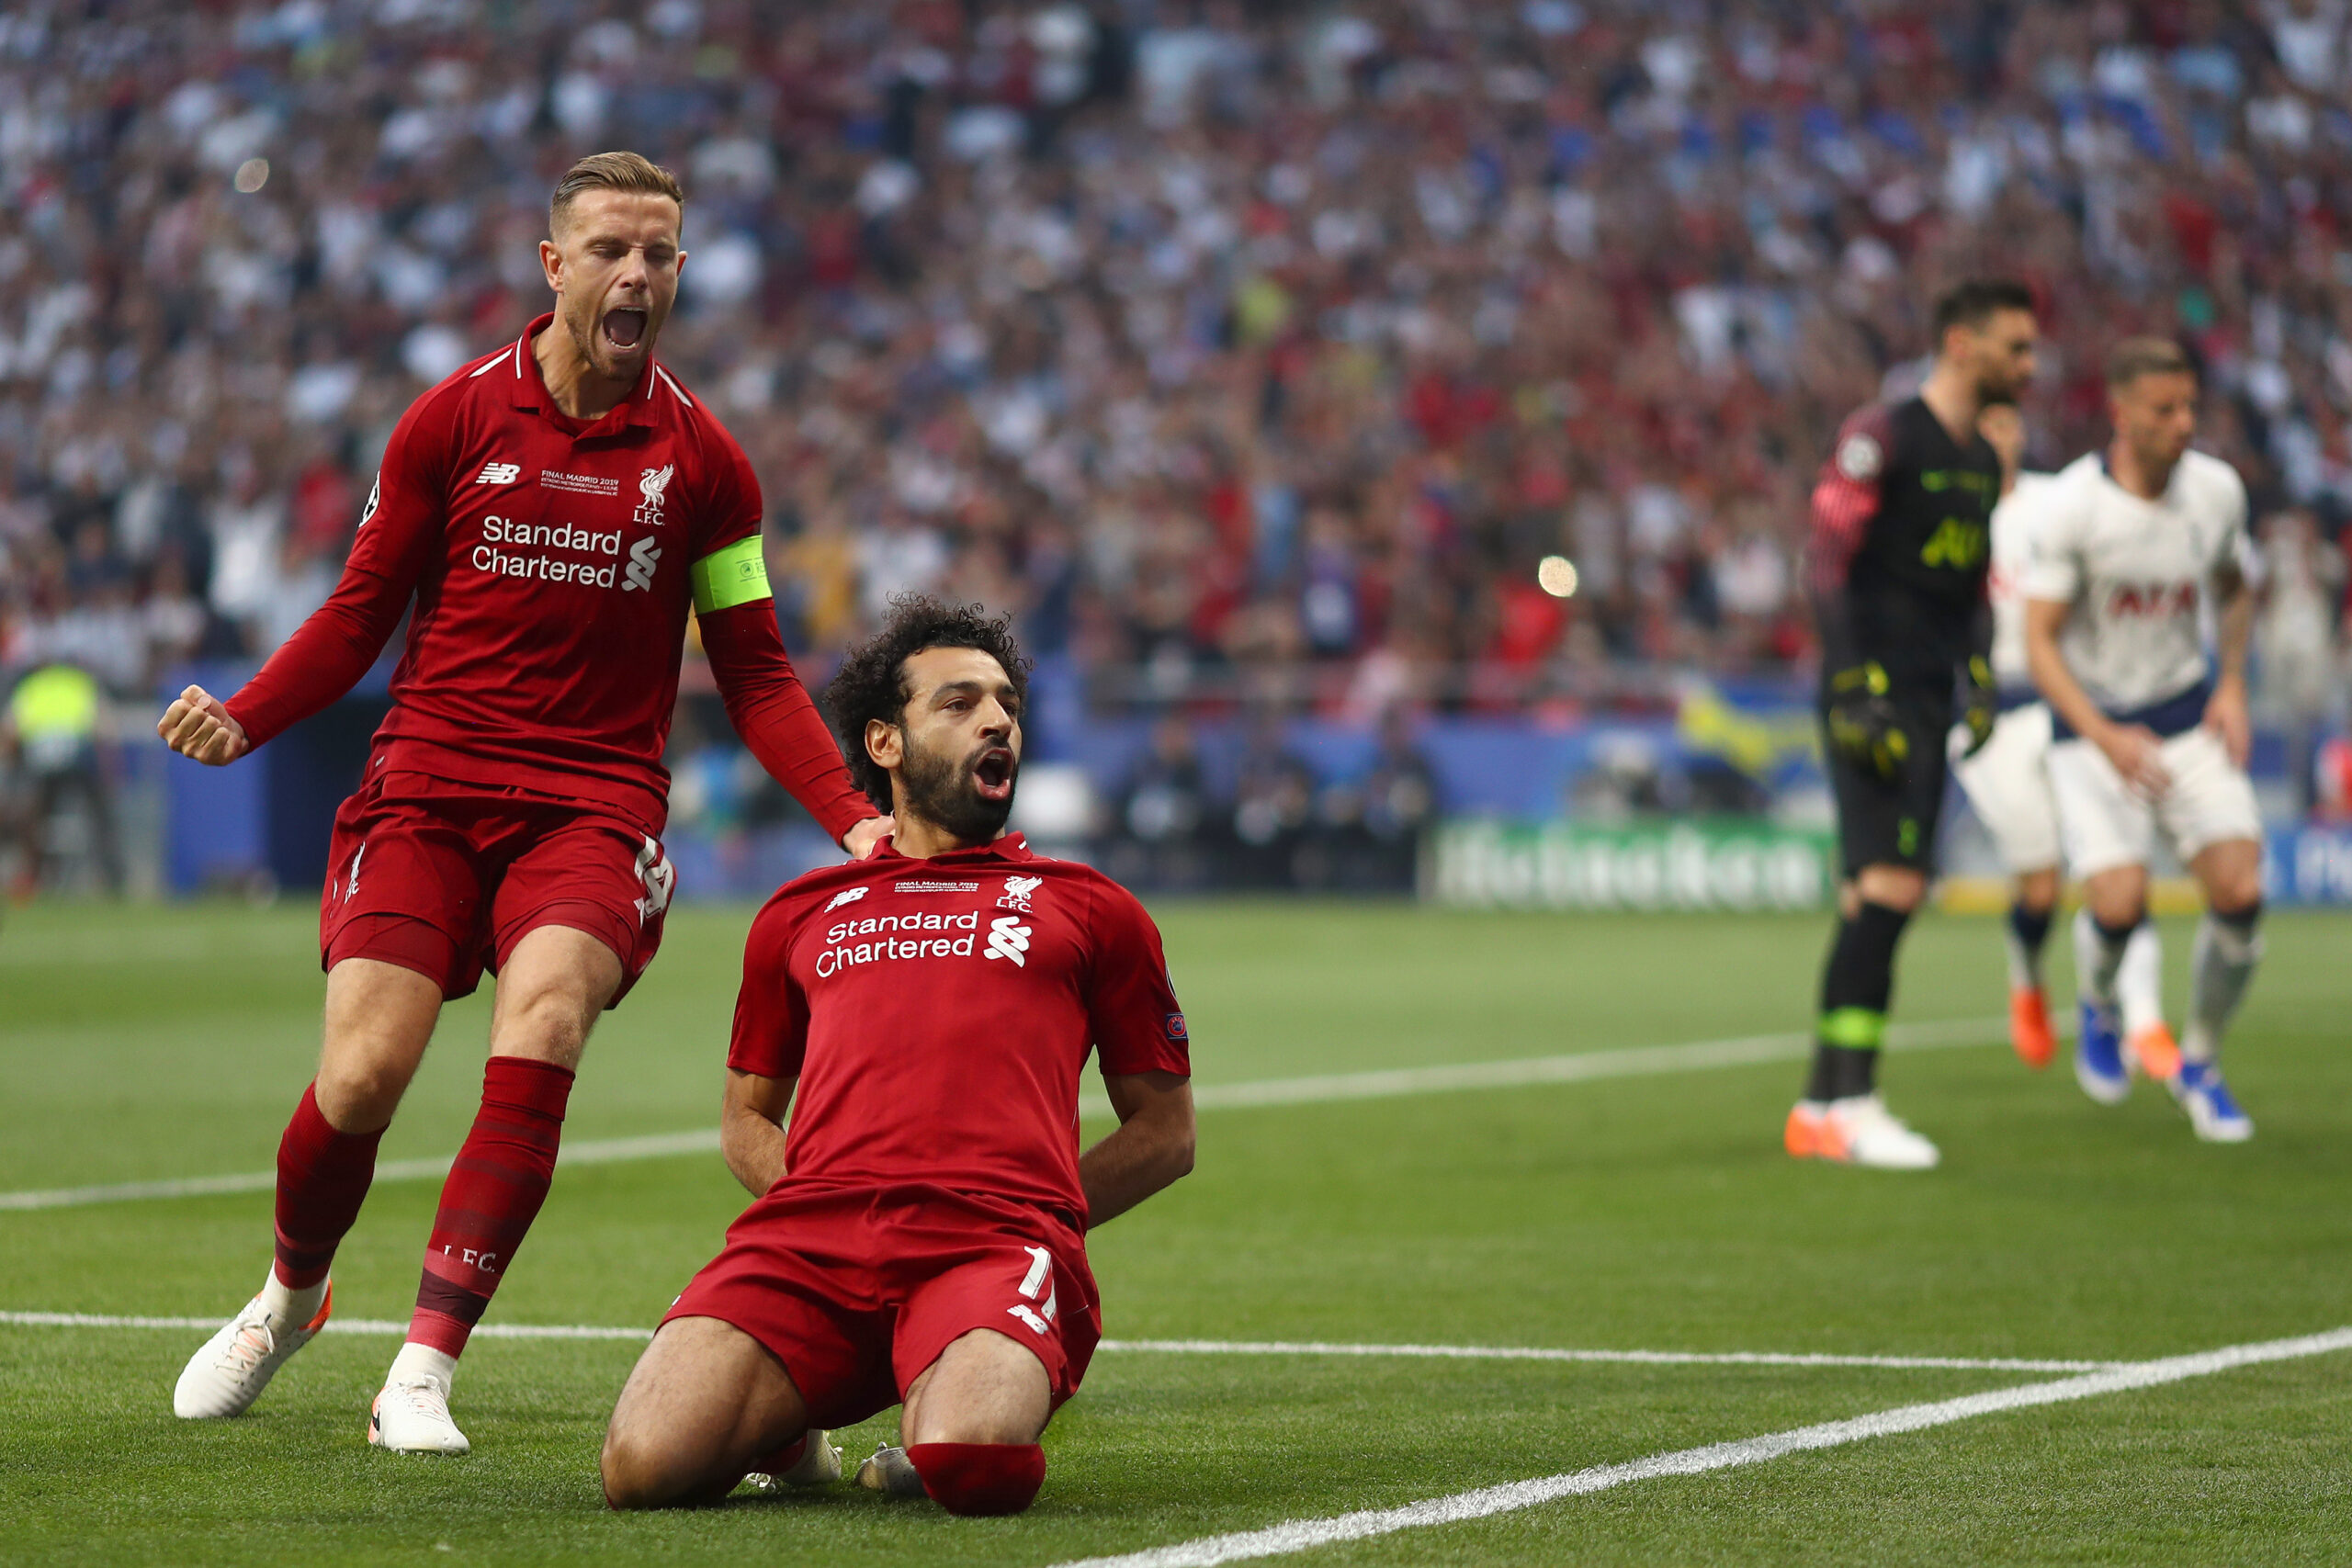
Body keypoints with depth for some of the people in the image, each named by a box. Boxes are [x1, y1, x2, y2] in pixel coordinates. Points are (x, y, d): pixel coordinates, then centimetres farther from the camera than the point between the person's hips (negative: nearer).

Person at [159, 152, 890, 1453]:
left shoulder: (701, 459, 6)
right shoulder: (453, 420, 4)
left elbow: (753, 674, 10)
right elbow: (362, 610, 9)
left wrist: (852, 815, -4)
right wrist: (241, 720, -8)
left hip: (594, 808, 0)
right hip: (425, 793, 0)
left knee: (542, 1022, -28)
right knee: (363, 1071, -15)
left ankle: (424, 1369, -24)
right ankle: (288, 1295, 19)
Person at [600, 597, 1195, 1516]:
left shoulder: (1089, 908, 24)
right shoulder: (801, 914, 28)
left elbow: (1166, 1131, 25)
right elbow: (746, 1119, 33)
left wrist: (1030, 1223, 9)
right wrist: (825, 1212, 11)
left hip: (998, 1236, -2)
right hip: (809, 1231, 2)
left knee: (977, 1465, -37)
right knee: (646, 1465, -26)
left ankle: (940, 1421, 2)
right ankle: (786, 1426, 9)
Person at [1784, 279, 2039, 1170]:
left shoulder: (1983, 461, 18)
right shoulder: (1882, 437, -8)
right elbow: (1827, 562, -12)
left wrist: (1978, 680, 14)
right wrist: (1855, 690, -18)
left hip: (1928, 704, 8)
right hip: (1873, 691, -8)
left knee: (1883, 898, 6)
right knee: (1888, 887, -17)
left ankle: (1824, 1108, 10)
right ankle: (1845, 1102, -17)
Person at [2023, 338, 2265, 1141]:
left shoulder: (2216, 488, -3)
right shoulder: (2068, 505, -17)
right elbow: (2039, 640, -16)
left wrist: (2232, 688, 2)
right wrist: (2105, 737, -28)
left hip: (2191, 721, 3)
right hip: (2094, 727, -3)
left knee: (2239, 891, -15)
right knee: (2119, 902, -20)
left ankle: (2199, 1061, 10)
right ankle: (2099, 1011, 17)